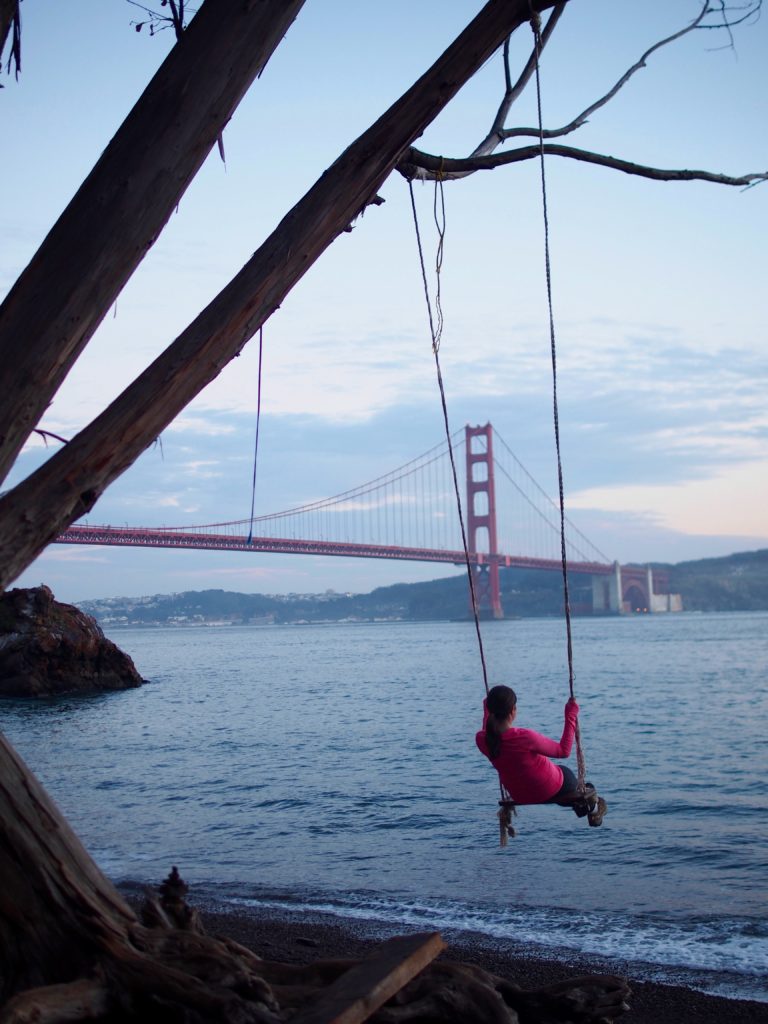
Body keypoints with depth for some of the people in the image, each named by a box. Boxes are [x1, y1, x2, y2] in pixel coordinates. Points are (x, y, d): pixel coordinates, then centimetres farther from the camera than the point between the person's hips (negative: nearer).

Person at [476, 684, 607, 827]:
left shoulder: (481, 740, -22)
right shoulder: (525, 738, -38)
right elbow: (564, 751, -22)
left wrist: (487, 709, 19)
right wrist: (571, 716, -16)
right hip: (551, 790, -5)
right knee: (565, 772, 32)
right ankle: (592, 806, 56)